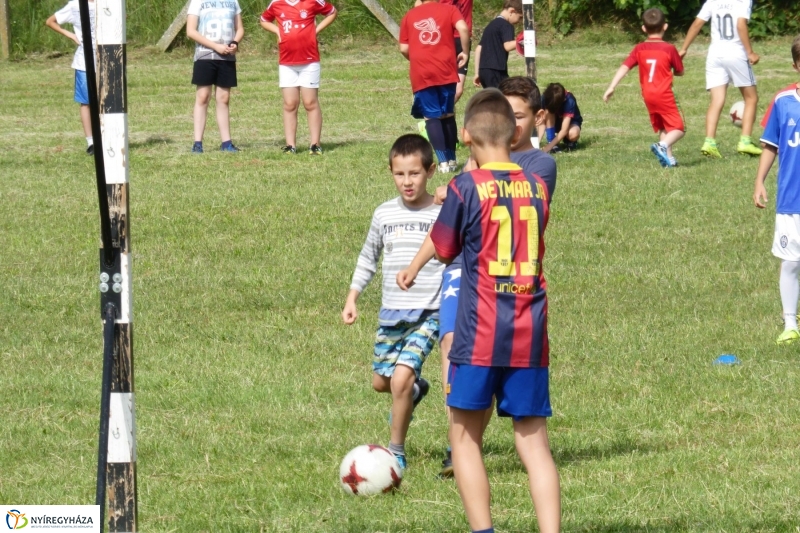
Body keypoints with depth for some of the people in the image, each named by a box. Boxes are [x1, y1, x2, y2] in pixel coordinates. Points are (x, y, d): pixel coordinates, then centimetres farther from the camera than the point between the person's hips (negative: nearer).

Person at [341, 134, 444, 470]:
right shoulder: (385, 214, 4)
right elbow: (368, 258, 17)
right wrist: (352, 298, 12)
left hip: (427, 313, -5)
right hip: (390, 312, 5)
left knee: (401, 378, -18)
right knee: (380, 382, 14)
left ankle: (396, 451, -1)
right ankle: (414, 391, 49)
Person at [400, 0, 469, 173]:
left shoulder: (409, 16, 12)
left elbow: (404, 49, 10)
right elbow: (463, 28, -11)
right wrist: (465, 52, 3)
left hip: (421, 74, 0)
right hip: (445, 72, 0)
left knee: (432, 117, 1)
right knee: (448, 115, 15)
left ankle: (443, 162, -10)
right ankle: (451, 159, 20)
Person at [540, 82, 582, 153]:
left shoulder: (569, 101, -35)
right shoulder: (545, 98, -27)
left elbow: (564, 130, -39)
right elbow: (542, 122, -26)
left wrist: (549, 147, -46)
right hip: (555, 121, 3)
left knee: (573, 134, -37)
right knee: (548, 112, -30)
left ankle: (569, 141, -2)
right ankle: (551, 142, -20)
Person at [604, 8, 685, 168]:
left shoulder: (639, 49, 2)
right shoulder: (669, 49, -7)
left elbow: (624, 67, -6)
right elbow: (680, 72, 4)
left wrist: (611, 87, -7)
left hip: (648, 95, 5)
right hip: (664, 95, -5)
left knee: (662, 127, 19)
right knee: (678, 128, -2)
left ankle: (668, 157, 13)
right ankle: (663, 146, -28)